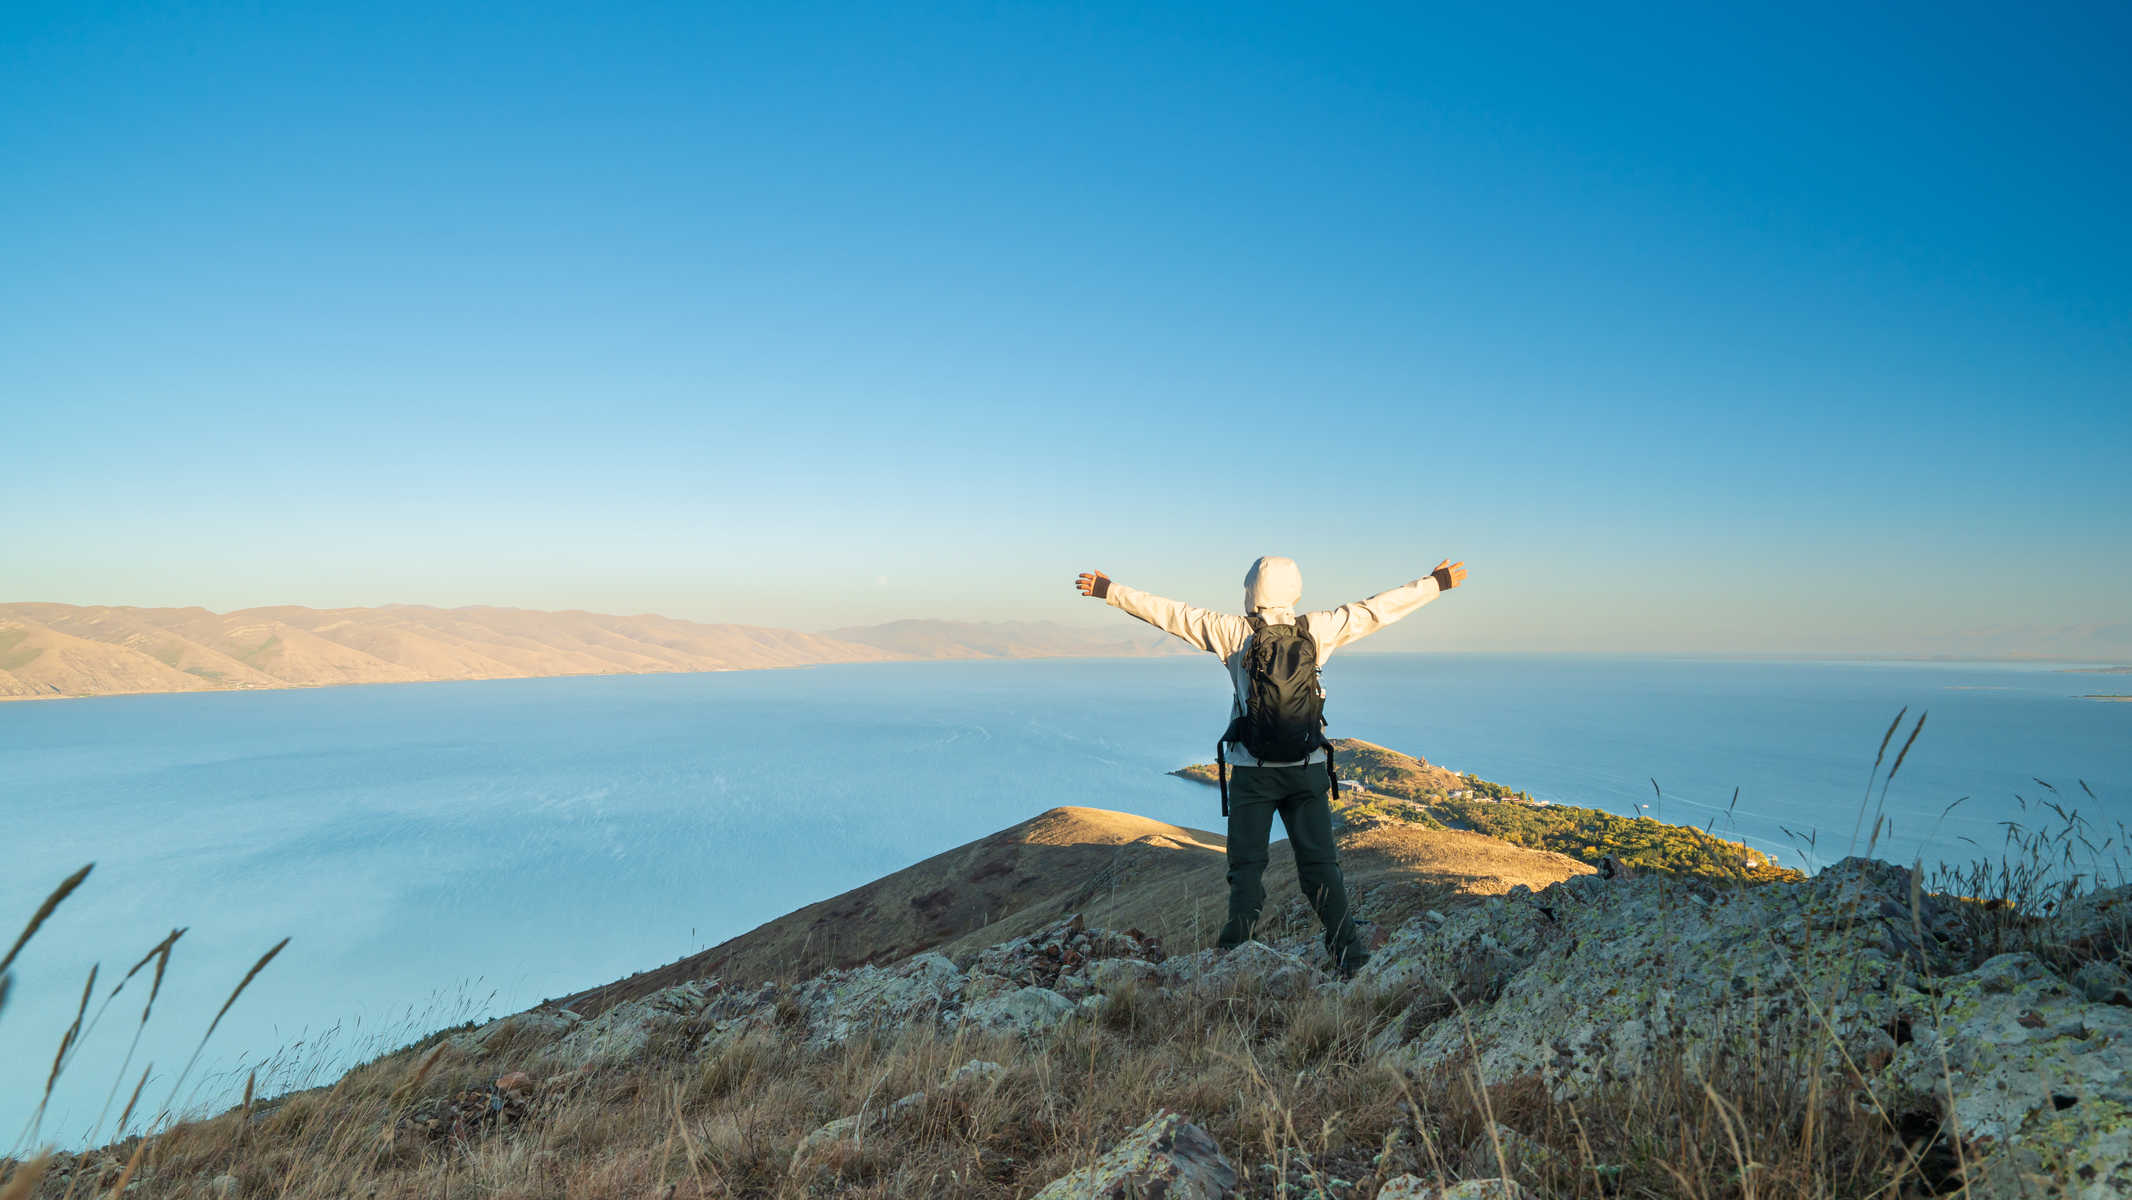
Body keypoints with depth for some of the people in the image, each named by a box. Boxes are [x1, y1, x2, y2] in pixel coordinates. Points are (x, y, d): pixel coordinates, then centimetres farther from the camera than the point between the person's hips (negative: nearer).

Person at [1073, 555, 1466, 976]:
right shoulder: (1317, 630, -1)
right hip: (1307, 768, 2)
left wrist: (1106, 590, 4)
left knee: (1246, 866, 6)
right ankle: (1349, 955, 7)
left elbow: (1169, 613, -3)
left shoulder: (1234, 632, -6)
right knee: (1319, 864, 8)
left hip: (1252, 770, -1)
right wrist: (1437, 582, 19)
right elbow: (1378, 608, 7)